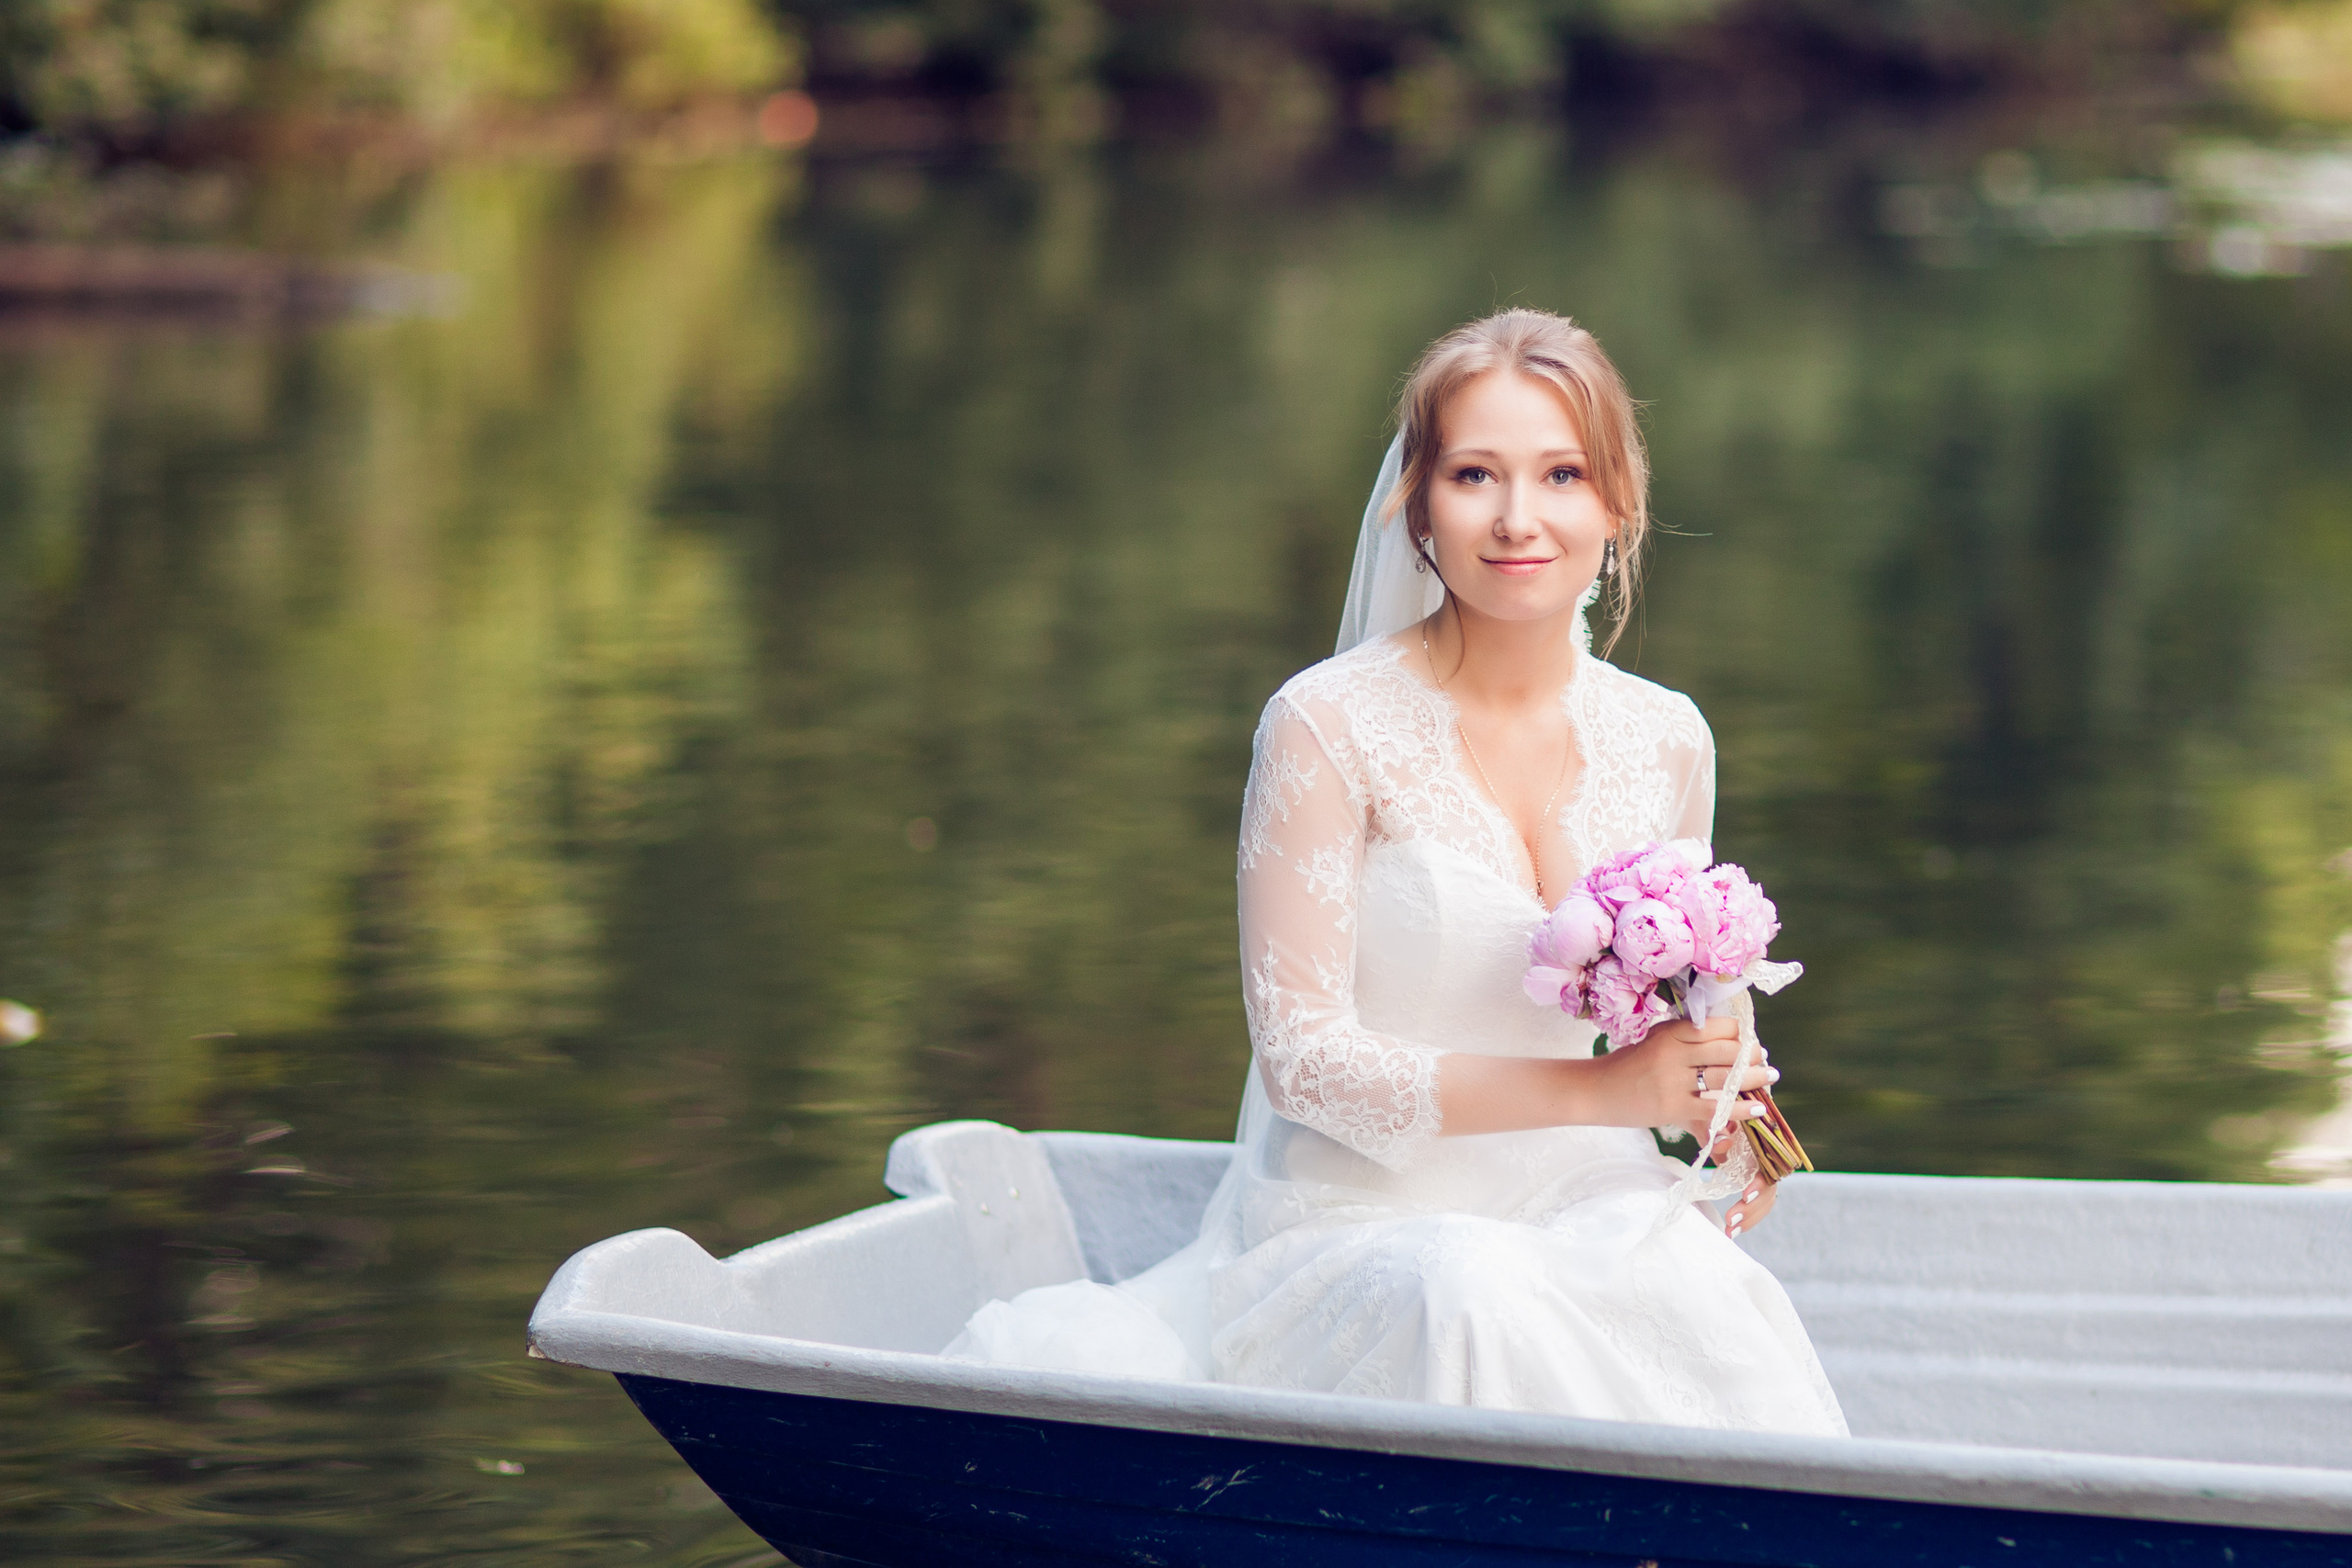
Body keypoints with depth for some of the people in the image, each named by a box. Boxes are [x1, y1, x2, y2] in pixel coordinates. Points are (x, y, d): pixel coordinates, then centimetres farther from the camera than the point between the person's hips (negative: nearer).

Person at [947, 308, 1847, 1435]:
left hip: (1592, 1225, 4)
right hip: (1358, 1229, -3)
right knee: (1475, 1298, -38)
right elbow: (1300, 1058, -11)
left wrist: (1719, 1107, 0)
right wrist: (1599, 1091, -18)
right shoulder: (1329, 728, -7)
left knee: (1710, 1300, -32)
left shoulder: (1665, 742, 8)